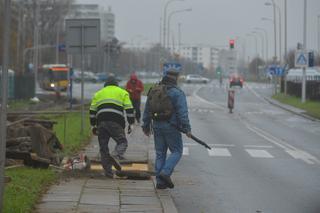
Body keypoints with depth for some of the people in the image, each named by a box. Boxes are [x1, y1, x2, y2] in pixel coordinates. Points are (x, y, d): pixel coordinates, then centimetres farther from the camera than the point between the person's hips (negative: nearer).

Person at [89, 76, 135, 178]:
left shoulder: (98, 93, 25)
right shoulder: (122, 92, 17)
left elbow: (92, 111, 20)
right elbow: (129, 109, 7)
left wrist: (93, 125, 22)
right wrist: (131, 123, 10)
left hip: (101, 122, 3)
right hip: (116, 122, -3)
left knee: (103, 146, 8)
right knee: (122, 142, 5)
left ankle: (108, 171, 6)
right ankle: (115, 156, -26)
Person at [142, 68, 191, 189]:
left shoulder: (153, 91, 9)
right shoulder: (177, 93, -9)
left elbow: (147, 111, 15)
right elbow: (182, 113, -15)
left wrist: (146, 126, 24)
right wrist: (187, 129, -13)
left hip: (157, 126, 6)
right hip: (171, 126, -6)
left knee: (160, 153, 11)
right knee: (176, 151, 6)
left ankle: (160, 182, 10)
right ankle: (165, 173, -13)